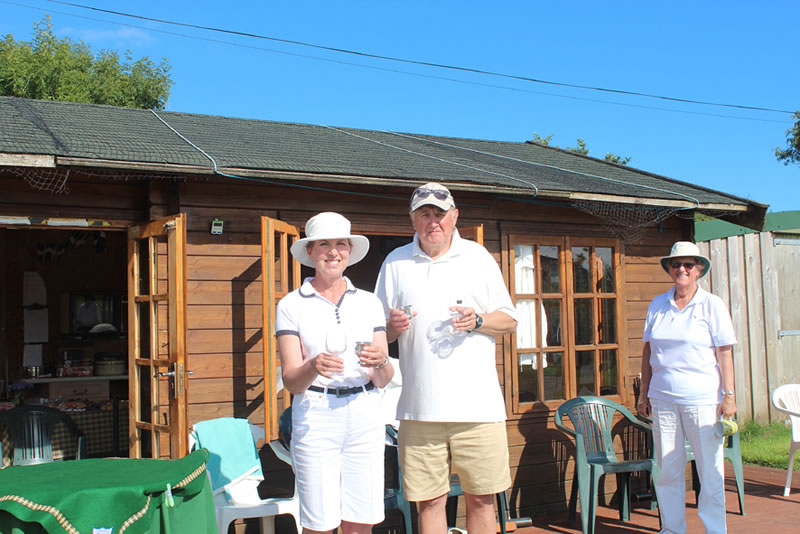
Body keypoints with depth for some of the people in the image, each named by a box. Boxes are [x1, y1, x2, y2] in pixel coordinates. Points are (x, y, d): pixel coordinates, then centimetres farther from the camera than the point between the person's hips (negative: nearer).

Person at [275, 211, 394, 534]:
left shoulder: (369, 303, 10)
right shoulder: (291, 306, 3)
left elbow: (384, 379, 7)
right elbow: (291, 380, -4)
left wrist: (380, 362, -16)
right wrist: (313, 368, -25)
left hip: (365, 415, 2)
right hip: (315, 418, -2)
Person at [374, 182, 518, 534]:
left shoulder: (478, 257, 9)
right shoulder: (396, 263, 10)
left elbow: (509, 321, 10)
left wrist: (478, 321, -9)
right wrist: (392, 326, -9)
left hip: (477, 403, 0)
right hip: (420, 407, 1)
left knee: (481, 498, 4)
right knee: (429, 500, 3)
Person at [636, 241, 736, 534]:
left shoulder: (712, 305, 0)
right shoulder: (657, 305, 10)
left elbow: (724, 353, -3)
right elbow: (648, 350, 14)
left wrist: (728, 395, -8)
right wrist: (644, 392, 12)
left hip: (702, 399, -3)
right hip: (663, 399, 3)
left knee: (710, 470, 1)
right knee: (667, 469, 8)